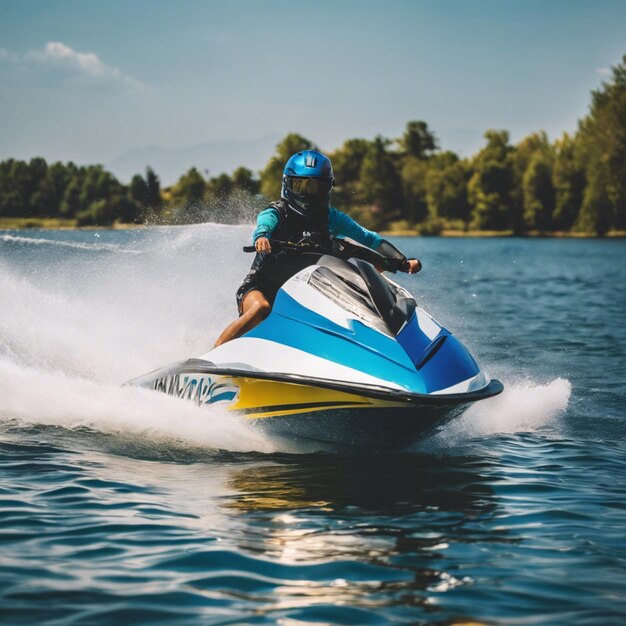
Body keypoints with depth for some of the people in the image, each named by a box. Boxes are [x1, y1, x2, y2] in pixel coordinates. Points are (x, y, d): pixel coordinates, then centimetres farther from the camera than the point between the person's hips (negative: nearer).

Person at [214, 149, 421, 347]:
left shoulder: (331, 218, 2)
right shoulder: (276, 214, -8)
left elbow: (367, 237, -4)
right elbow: (264, 225, -31)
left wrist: (402, 261, -19)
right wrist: (261, 237, -57)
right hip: (260, 287, -4)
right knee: (261, 308, -34)